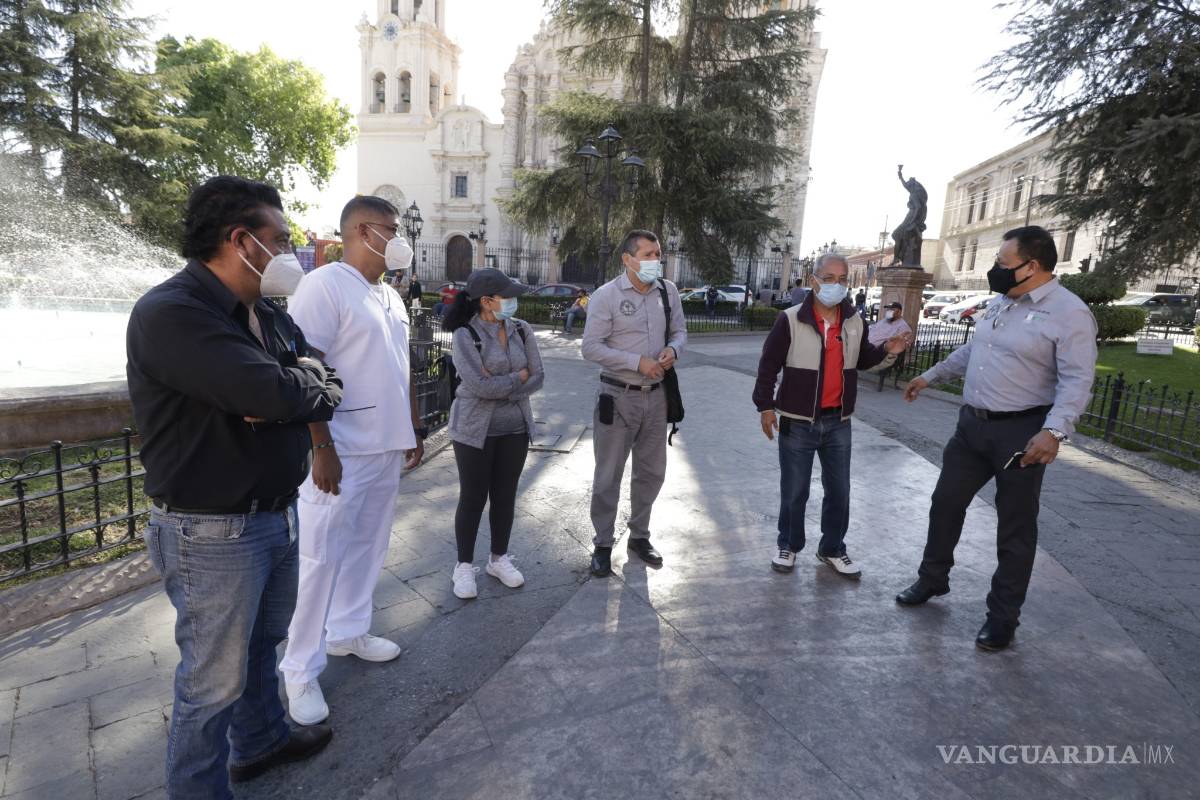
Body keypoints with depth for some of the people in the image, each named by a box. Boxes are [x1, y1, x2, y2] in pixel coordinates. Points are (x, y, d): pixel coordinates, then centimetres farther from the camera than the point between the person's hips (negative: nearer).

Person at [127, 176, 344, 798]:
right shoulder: (169, 313, -21)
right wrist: (312, 386, -10)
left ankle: (259, 742, 48)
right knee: (214, 681, 8)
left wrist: (288, 392, -17)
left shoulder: (265, 314, 8)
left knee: (262, 643, 26)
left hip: (276, 515, 9)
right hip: (212, 532, -8)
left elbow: (323, 387, 4)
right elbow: (270, 391, -32)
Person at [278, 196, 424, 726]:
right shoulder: (324, 286, -12)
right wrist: (323, 449, -20)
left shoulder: (390, 296, 15)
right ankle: (301, 670, 17)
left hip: (387, 448, 8)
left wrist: (414, 430, 18)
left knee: (368, 547, 16)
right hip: (342, 453, -8)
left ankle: (349, 632, 35)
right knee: (321, 559, 2)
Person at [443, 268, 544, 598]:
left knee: (505, 496, 12)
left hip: (515, 428, 4)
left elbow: (538, 377, -4)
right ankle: (464, 566, 22)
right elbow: (480, 386, -22)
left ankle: (499, 559, 30)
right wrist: (517, 377, -11)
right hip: (476, 429, -4)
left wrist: (499, 387, -15)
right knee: (473, 498, 5)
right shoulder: (465, 335, -13)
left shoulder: (522, 330, 1)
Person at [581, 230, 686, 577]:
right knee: (608, 475, 5)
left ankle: (639, 535, 35)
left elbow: (680, 331, 13)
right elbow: (591, 347, -14)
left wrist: (673, 349, -10)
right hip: (618, 397, -5)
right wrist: (638, 362, -20)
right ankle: (603, 545, 21)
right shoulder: (606, 295, -11)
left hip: (656, 395, 5)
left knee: (652, 471, 15)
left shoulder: (668, 290, 3)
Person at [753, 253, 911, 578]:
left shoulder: (855, 322, 4)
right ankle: (788, 545, 28)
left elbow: (861, 359, 18)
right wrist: (765, 406, -12)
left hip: (838, 422, 4)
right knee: (794, 491, 8)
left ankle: (832, 549, 31)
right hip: (798, 422, -4)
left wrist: (886, 352, -1)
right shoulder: (790, 320, -11)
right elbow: (769, 365, -8)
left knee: (839, 490, 13)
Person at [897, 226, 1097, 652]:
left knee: (1015, 528, 6)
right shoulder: (1000, 303, 10)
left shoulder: (1069, 313, -14)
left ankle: (1003, 616, 20)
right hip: (972, 424, 8)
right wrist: (930, 376, 26)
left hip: (1020, 433, -7)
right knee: (945, 504, 15)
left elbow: (1077, 380, -21)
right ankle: (933, 578, 34)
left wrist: (1054, 431, -33)